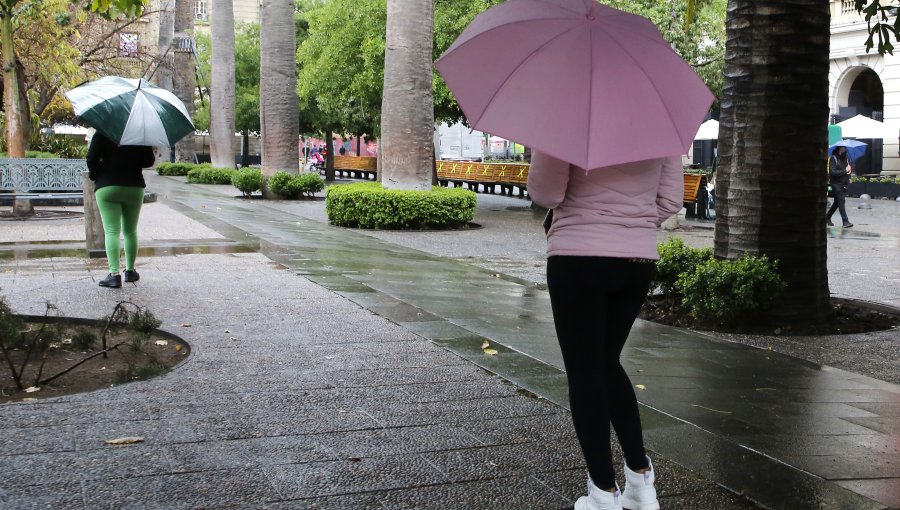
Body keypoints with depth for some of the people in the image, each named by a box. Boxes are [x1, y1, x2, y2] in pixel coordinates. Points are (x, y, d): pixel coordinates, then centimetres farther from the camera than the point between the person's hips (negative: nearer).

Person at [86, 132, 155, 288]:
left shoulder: (102, 133, -3)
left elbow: (92, 158, -12)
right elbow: (149, 160, 4)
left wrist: (94, 175, 6)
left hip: (107, 188, -3)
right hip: (134, 187, 3)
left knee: (112, 231, -6)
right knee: (130, 231, 16)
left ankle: (114, 273, -16)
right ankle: (130, 271, 21)